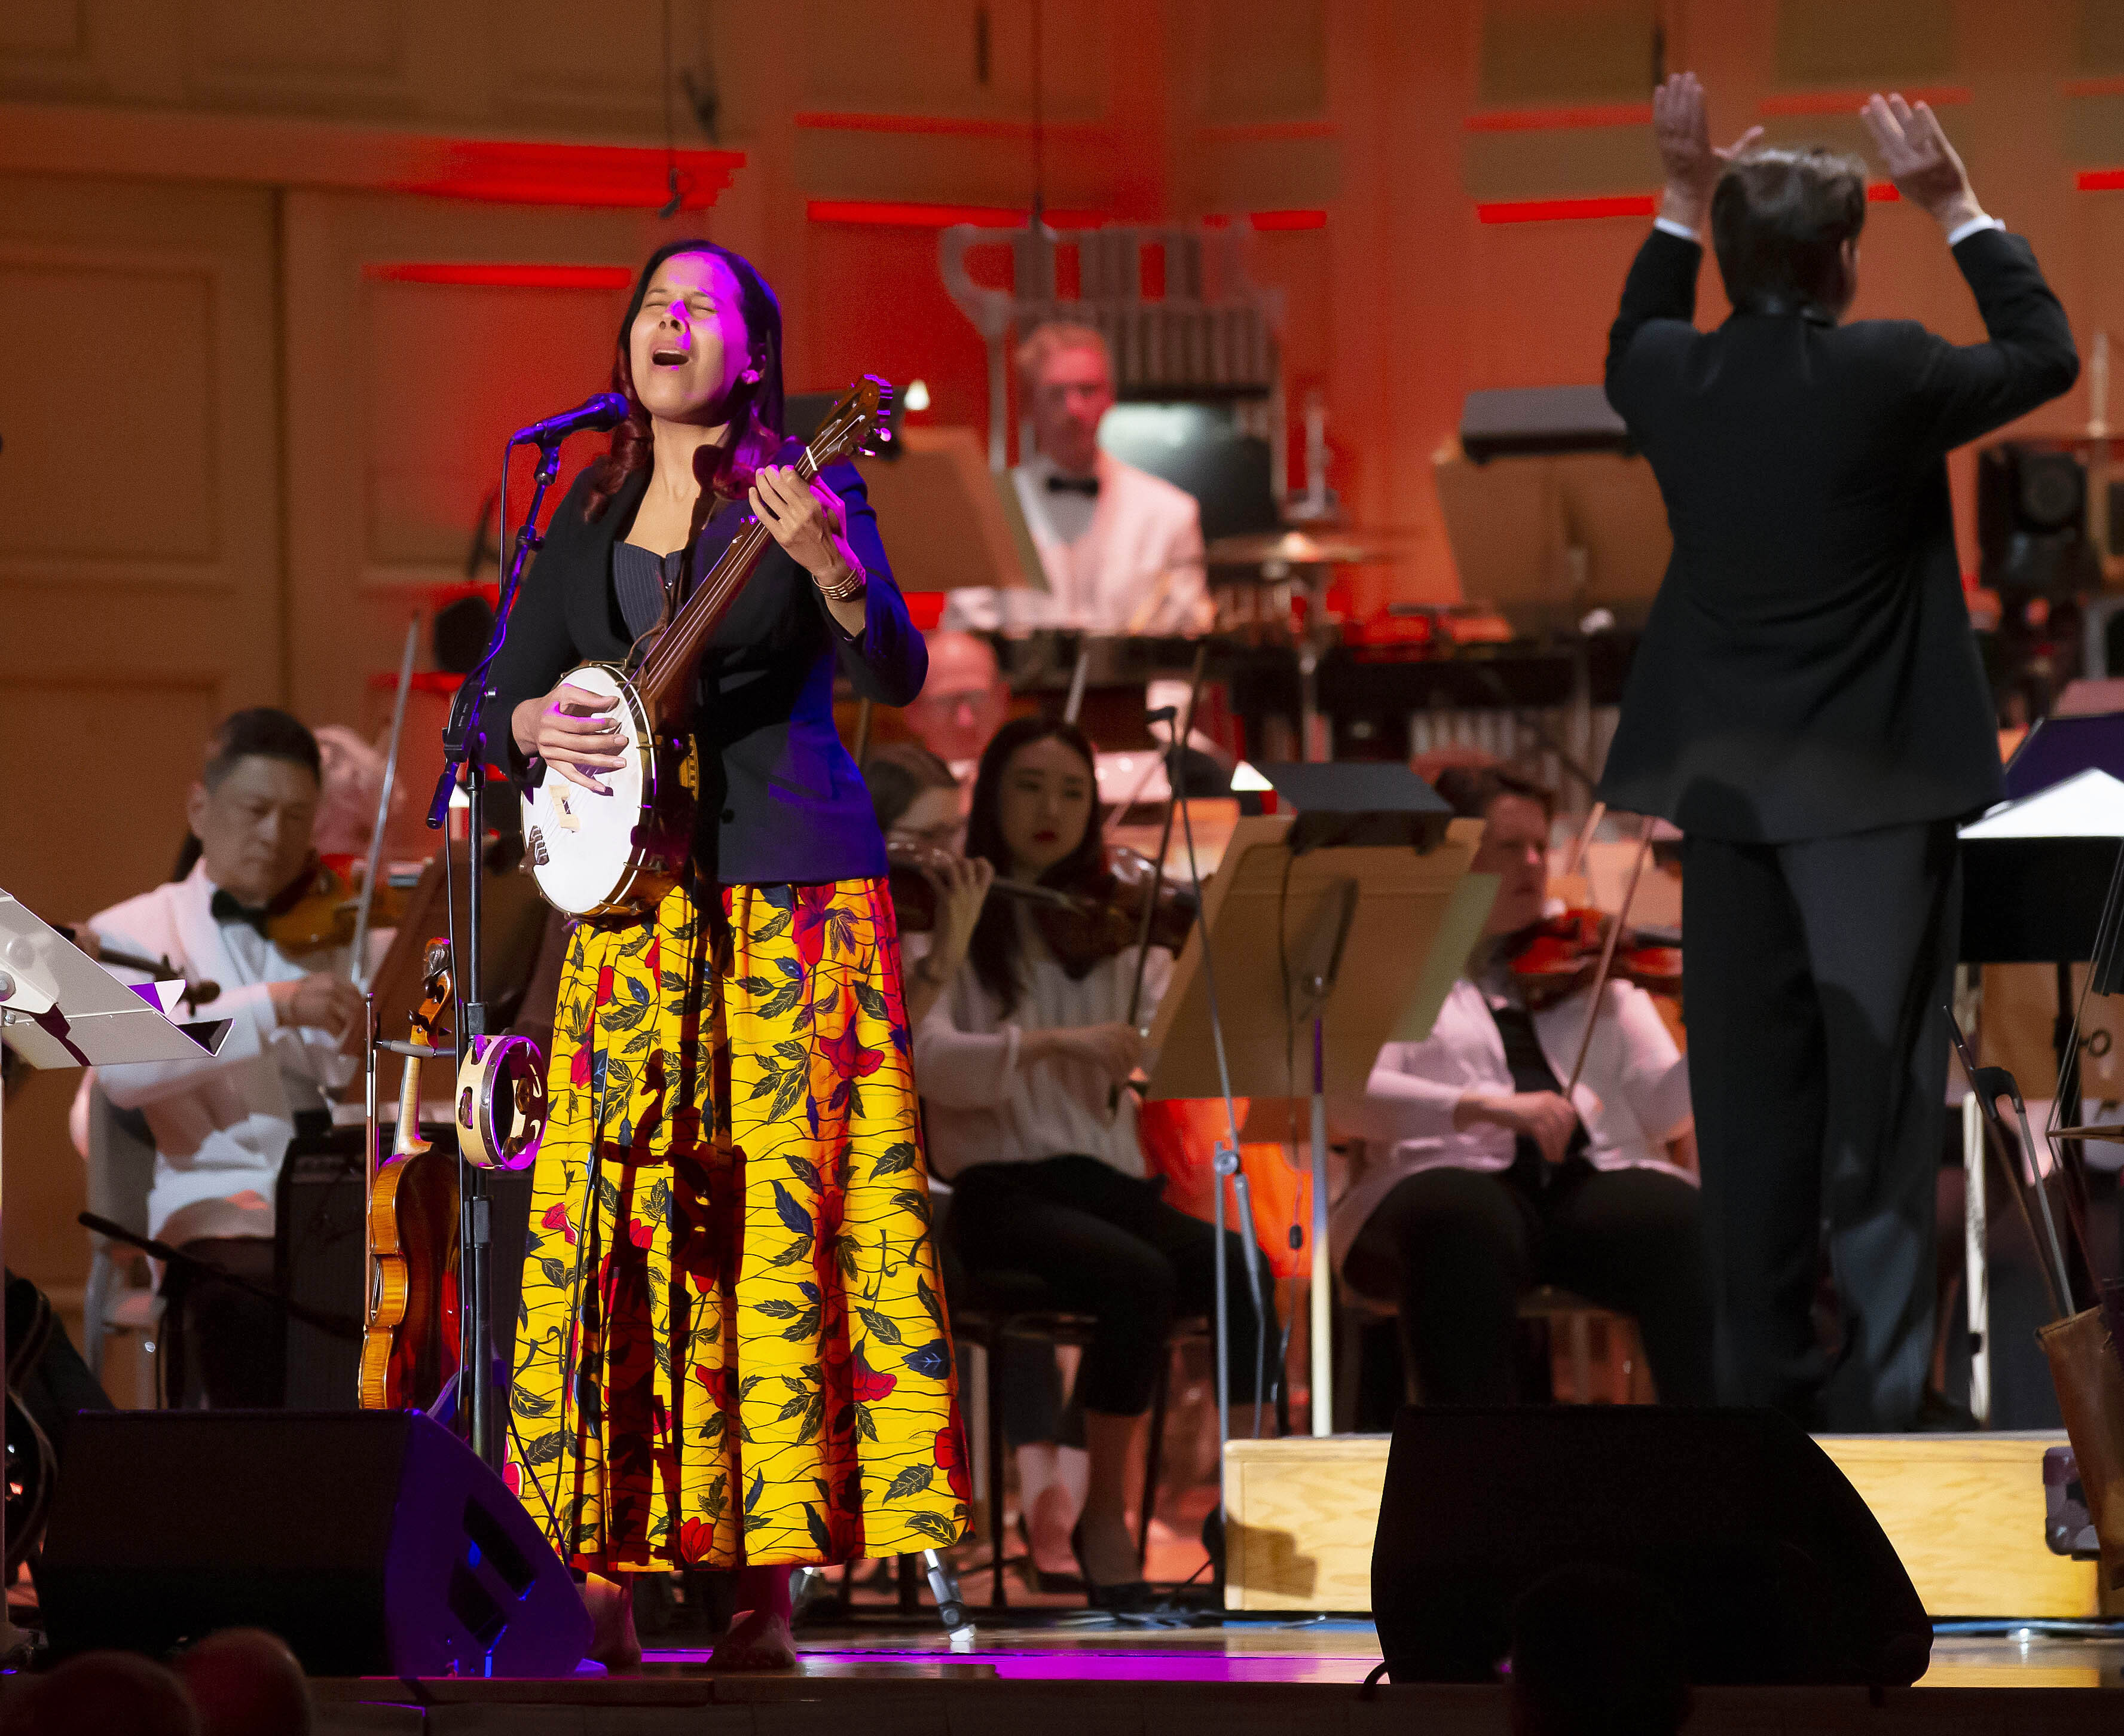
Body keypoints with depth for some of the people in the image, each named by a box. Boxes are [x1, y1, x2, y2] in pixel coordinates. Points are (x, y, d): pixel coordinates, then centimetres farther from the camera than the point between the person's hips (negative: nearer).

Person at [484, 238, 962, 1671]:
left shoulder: (806, 495, 1)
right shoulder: (592, 514, 15)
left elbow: (896, 675, -13)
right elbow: (499, 702, 19)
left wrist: (829, 564, -31)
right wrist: (536, 724, -4)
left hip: (792, 892, -5)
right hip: (635, 896, 5)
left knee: (779, 1217, -9)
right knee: (610, 1226, -2)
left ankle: (772, 1593, -9)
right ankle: (605, 1583, -1)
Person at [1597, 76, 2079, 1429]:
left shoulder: (1677, 379, -3)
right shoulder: (1888, 373, -16)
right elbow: (2047, 355, 1)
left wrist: (1685, 198, 22)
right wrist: (1956, 207, 6)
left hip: (1726, 784, 5)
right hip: (1873, 785, -5)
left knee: (1752, 1090, 10)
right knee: (1878, 1090, -2)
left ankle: (1763, 1366, 12)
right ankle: (1880, 1383, -5)